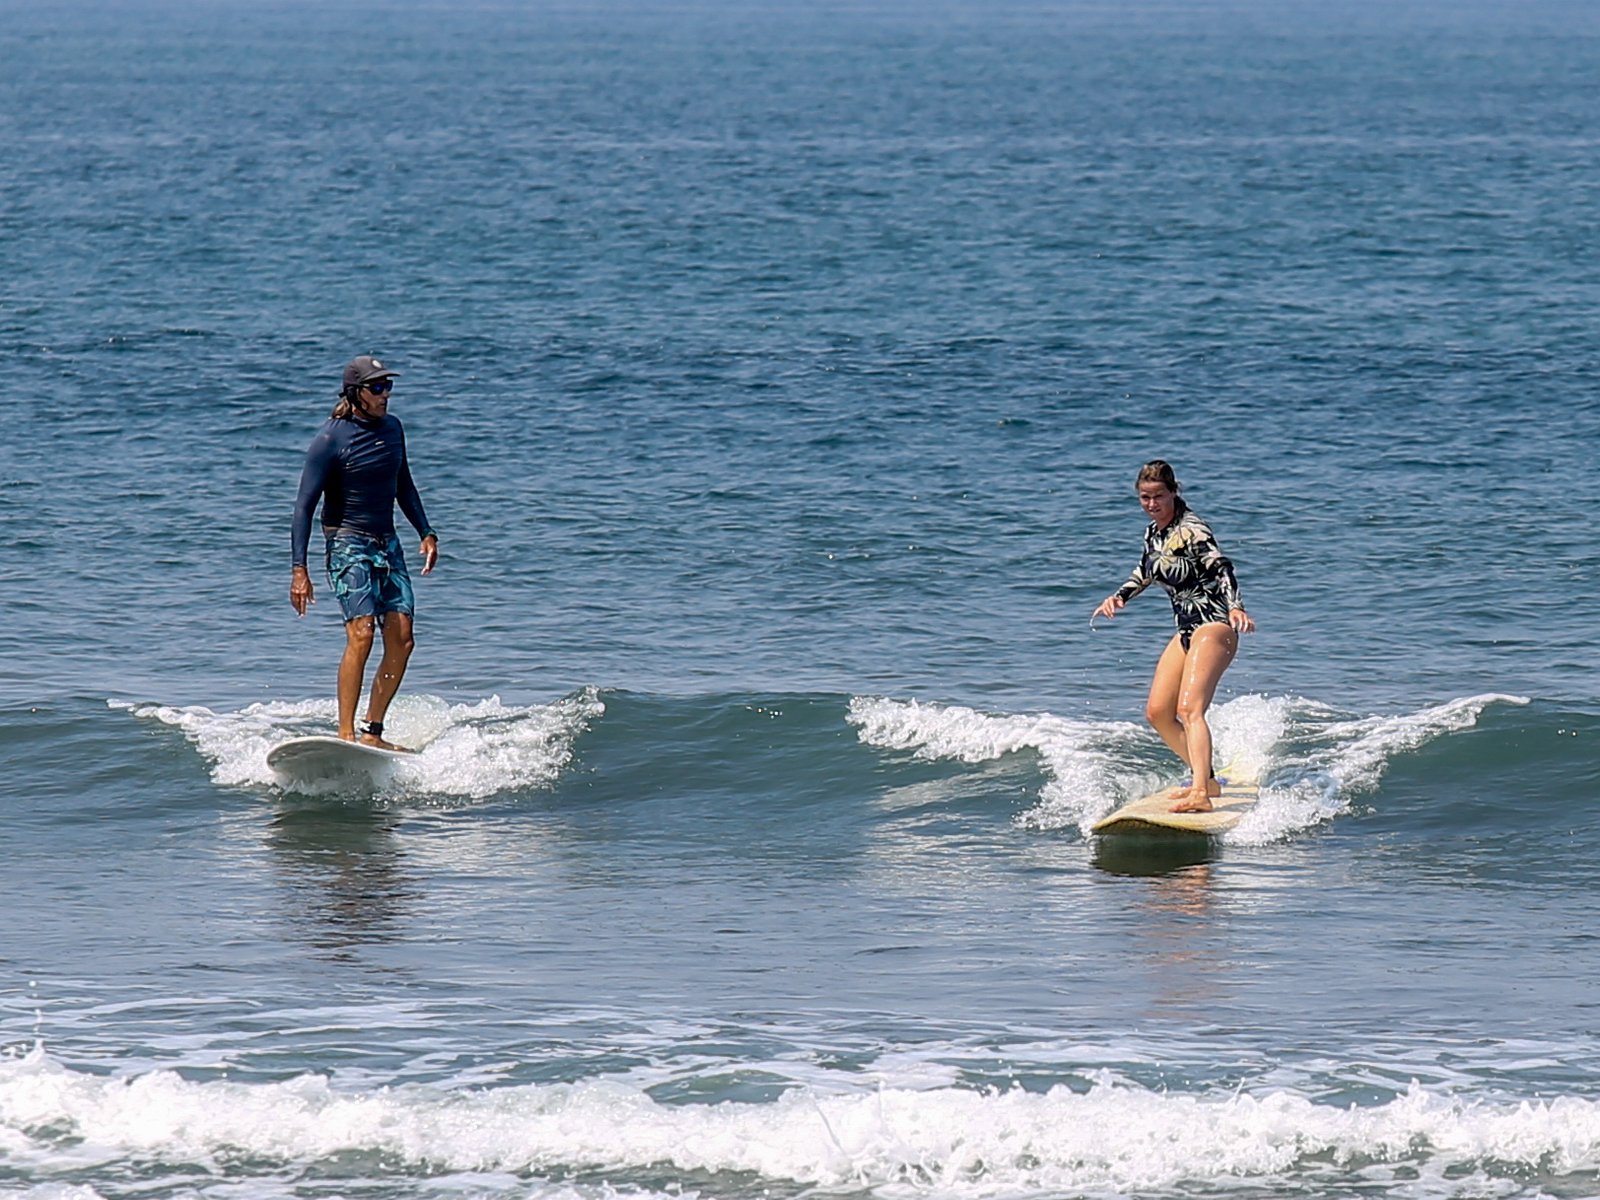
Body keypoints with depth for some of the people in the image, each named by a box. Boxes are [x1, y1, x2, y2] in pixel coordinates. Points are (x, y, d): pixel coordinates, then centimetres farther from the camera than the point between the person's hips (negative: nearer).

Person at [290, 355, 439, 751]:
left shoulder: (392, 428, 9)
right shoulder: (331, 438, -12)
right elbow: (305, 504, -12)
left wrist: (426, 532, 17)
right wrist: (299, 569, -18)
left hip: (387, 543, 7)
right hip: (348, 543, -7)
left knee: (401, 640, -2)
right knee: (361, 633, -21)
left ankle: (372, 733, 5)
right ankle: (345, 735, -21)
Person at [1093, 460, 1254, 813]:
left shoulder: (1191, 531, -14)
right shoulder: (1153, 532, 11)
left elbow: (1221, 569, -28)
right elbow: (1147, 571, 30)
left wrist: (1235, 608, -45)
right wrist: (1119, 596, 15)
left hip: (1214, 627, -10)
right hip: (1186, 632, 10)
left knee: (1189, 709, -25)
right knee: (1157, 712, 9)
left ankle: (1200, 794, -36)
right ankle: (1206, 779, 24)